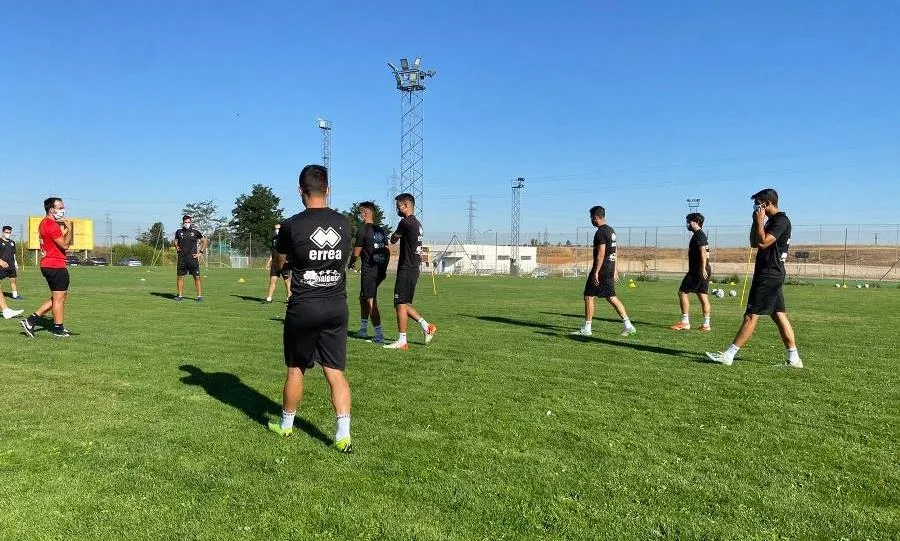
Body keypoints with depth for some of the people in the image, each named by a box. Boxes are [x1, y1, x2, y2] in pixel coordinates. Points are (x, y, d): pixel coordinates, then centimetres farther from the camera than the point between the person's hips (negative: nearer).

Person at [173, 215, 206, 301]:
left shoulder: (195, 232, 3)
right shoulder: (179, 232, 9)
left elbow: (204, 242, 10)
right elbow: (176, 242, 23)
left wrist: (200, 252, 4)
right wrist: (177, 247, 4)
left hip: (192, 258, -2)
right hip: (182, 258, 2)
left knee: (197, 277, -4)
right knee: (180, 276, 4)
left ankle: (200, 296, -1)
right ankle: (180, 295, 14)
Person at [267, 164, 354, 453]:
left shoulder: (291, 225, -10)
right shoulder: (344, 223, 1)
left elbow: (279, 263, 7)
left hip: (303, 308, -3)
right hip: (337, 307, 3)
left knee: (295, 369, 14)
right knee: (335, 371, 7)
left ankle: (286, 425, 33)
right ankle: (343, 434, 1)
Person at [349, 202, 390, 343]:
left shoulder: (363, 231, -10)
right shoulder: (381, 231, 12)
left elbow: (356, 253, -6)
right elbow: (387, 252, 14)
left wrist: (351, 263, 14)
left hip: (369, 270, -8)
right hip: (381, 270, 8)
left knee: (371, 302, -4)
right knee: (363, 298, 21)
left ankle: (379, 335, -7)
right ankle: (363, 329, 29)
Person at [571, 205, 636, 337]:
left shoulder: (601, 232, -14)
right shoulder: (611, 230, 16)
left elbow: (601, 254, -21)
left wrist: (596, 272, -21)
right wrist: (615, 270, 21)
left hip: (601, 269, -9)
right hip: (610, 269, 9)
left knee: (588, 296, -1)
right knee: (611, 297, 11)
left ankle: (586, 328, 3)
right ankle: (627, 325, 6)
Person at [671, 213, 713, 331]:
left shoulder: (698, 235, -10)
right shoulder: (702, 235, 20)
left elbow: (703, 251, -21)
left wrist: (703, 268, -27)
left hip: (698, 270, -10)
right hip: (704, 270, 10)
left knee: (682, 292, -5)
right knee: (703, 296, 8)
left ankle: (685, 322, -5)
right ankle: (706, 324, 7)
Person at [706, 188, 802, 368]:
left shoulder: (781, 220, -13)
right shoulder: (772, 221, 17)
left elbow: (763, 243, -22)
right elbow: (754, 243, 19)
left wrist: (760, 221, -13)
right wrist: (756, 222, 10)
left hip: (768, 275, -10)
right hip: (773, 274, 10)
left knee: (751, 316, -8)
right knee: (779, 316, 9)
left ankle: (728, 355, -6)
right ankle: (794, 359, 12)